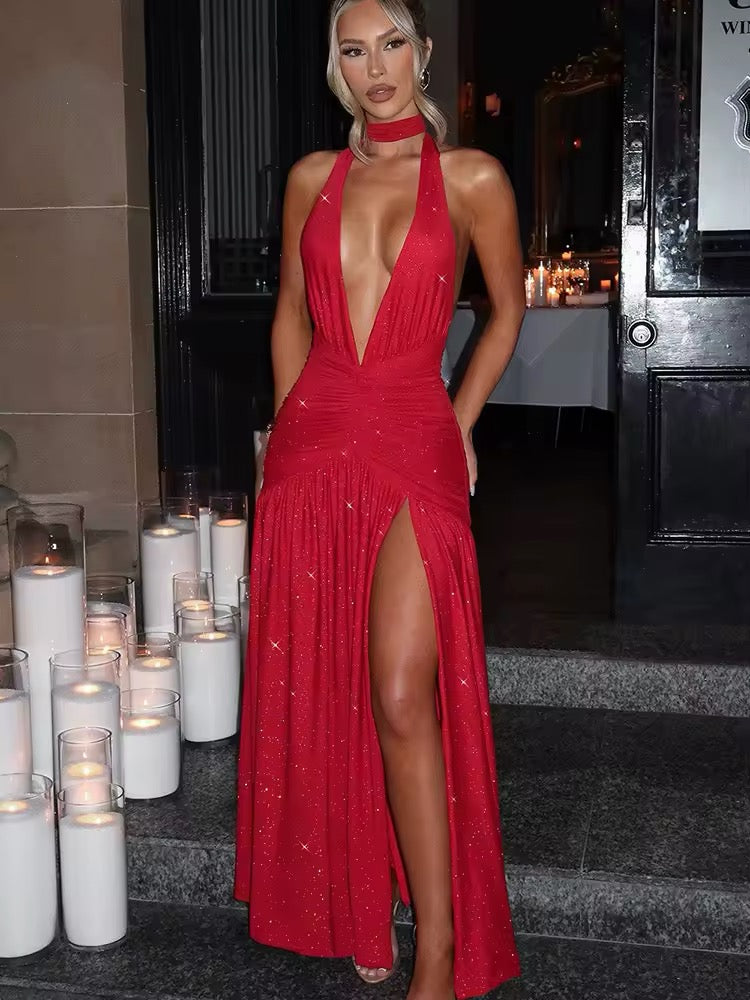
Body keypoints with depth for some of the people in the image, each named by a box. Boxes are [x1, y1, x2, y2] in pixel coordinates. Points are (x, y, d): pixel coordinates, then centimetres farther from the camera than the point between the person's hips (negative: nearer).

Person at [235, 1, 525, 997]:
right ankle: (358, 915, 23)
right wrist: (291, 427, 12)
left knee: (401, 698, -11)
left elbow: (508, 310, 11)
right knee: (322, 694, 7)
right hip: (312, 445, 4)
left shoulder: (472, 178, 1)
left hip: (413, 446, -4)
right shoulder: (312, 177, 10)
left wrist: (460, 421, 7)